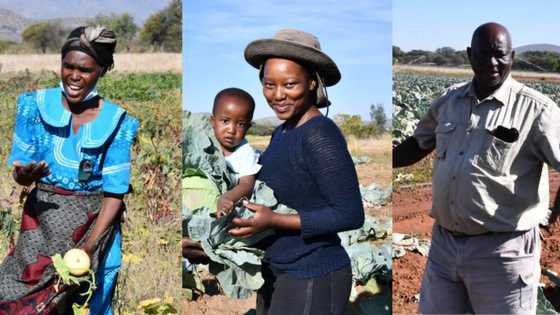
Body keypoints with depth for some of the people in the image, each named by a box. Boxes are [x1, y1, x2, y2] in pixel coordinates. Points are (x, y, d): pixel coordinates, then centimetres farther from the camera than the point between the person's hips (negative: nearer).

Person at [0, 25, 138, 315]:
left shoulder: (117, 122, -8)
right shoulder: (35, 106, -4)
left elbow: (114, 193, -8)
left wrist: (89, 246, -19)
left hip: (95, 225, -1)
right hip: (43, 220, 2)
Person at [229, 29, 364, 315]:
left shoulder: (321, 135, -19)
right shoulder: (282, 133, 7)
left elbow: (351, 214, -21)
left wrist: (273, 220, -23)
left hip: (313, 279, -9)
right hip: (277, 271, 9)